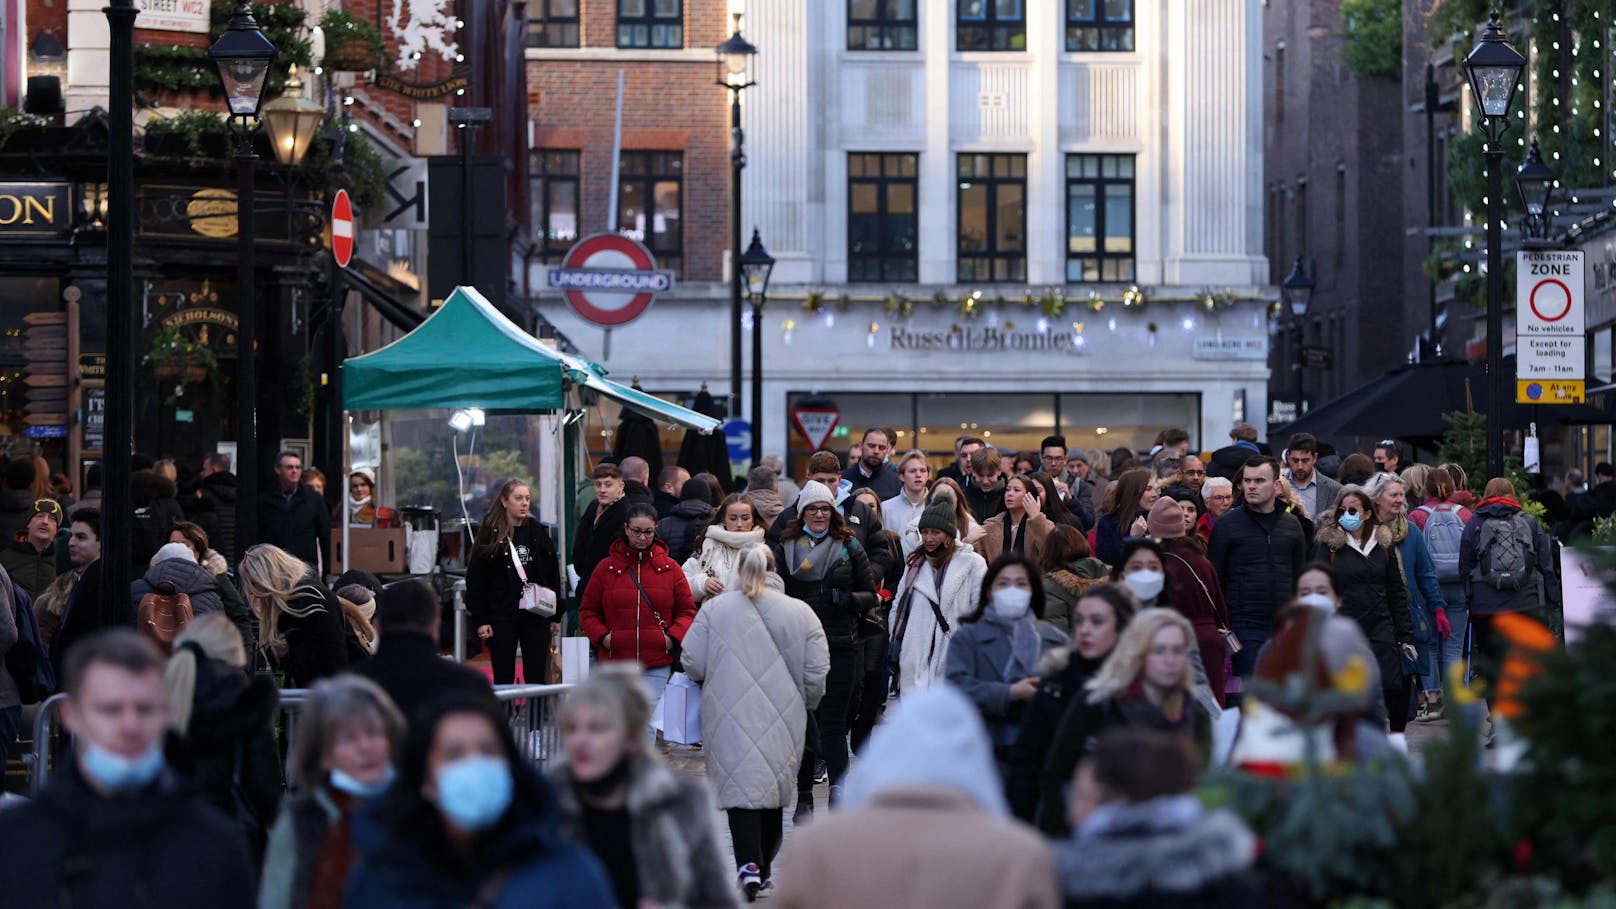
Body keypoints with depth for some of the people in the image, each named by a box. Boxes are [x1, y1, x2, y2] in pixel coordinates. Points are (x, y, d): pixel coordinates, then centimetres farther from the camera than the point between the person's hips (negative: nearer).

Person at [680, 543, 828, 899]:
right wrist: (802, 708, 19)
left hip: (731, 719, -2)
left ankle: (749, 864, -20)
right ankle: (764, 872, 22)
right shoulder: (801, 613, 2)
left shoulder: (714, 609, -1)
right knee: (773, 788, 15)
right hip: (782, 722, 2)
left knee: (741, 786, -1)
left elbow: (692, 663, -1)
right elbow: (816, 675, 1)